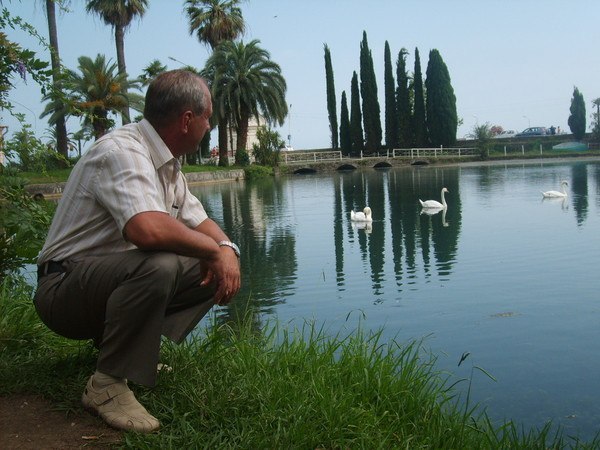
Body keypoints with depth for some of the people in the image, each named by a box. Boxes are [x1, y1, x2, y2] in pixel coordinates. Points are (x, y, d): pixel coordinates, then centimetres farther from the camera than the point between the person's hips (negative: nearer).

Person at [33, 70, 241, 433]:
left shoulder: (167, 163, 8)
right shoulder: (122, 151, -22)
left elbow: (199, 222, 14)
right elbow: (147, 229, -40)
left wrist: (226, 249, -9)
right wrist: (213, 249, -24)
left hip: (118, 279, 9)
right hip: (65, 289, -9)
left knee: (219, 268, 2)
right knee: (158, 265, -36)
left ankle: (135, 347, 7)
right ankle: (108, 384, -18)